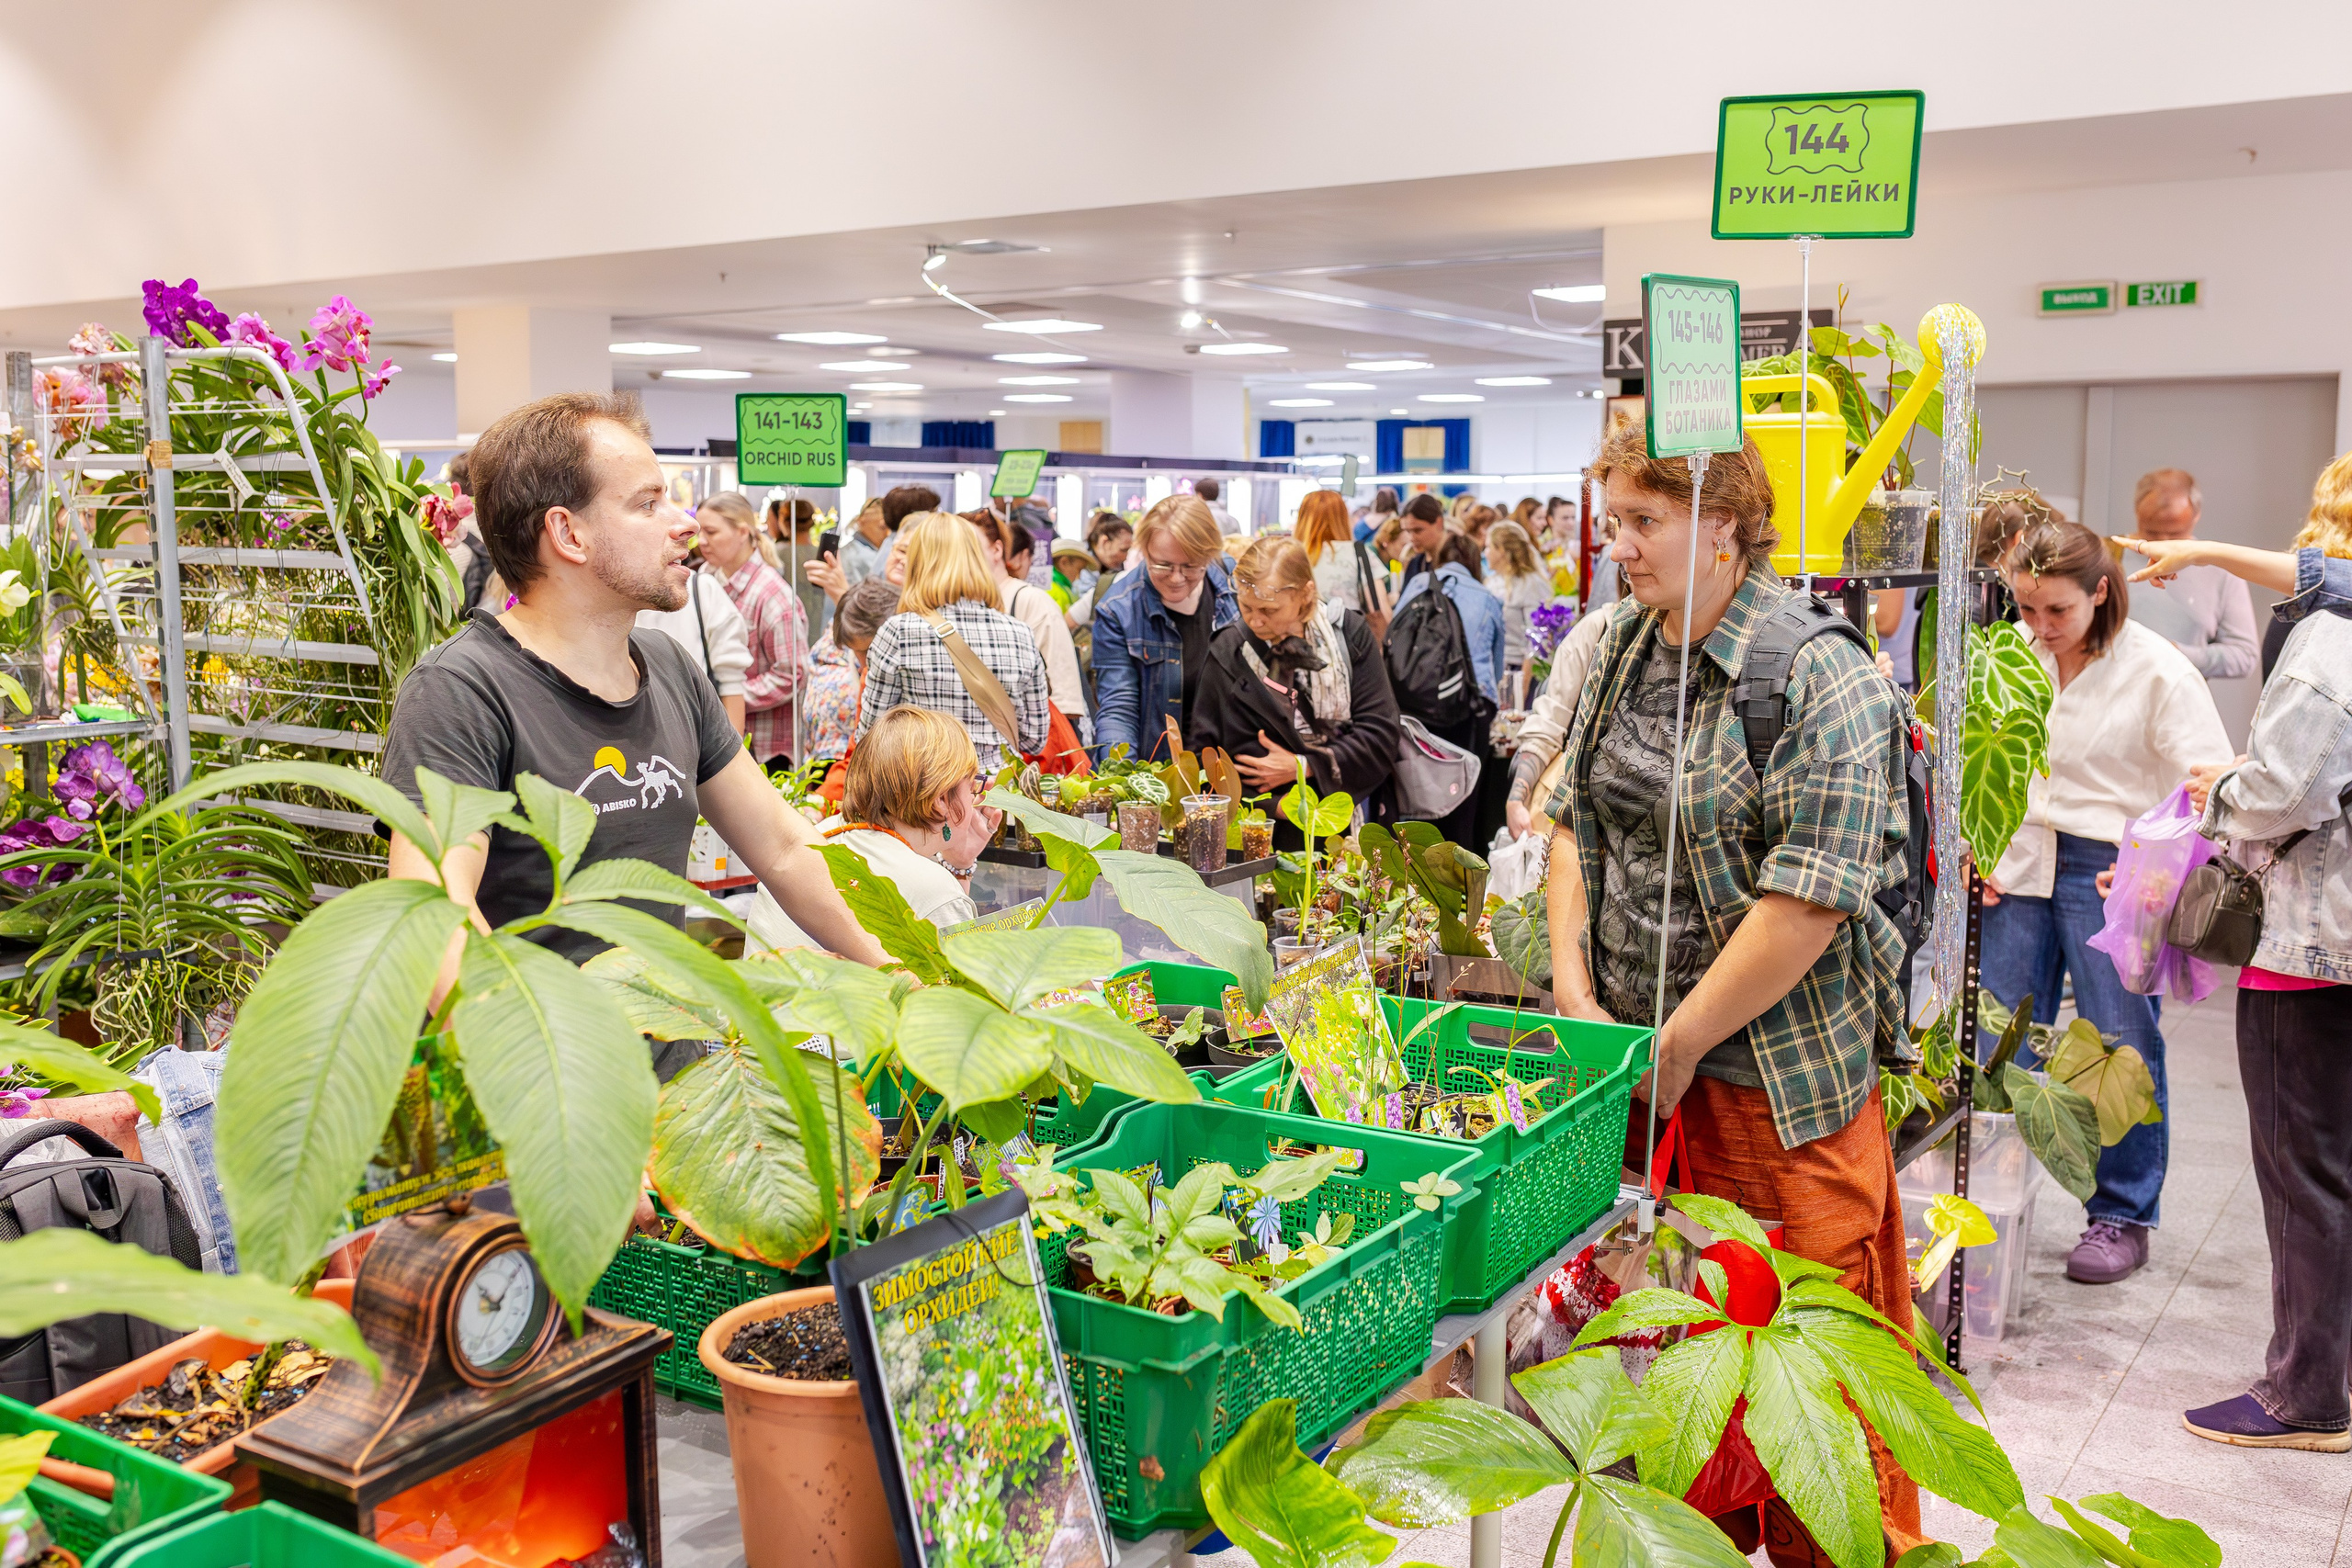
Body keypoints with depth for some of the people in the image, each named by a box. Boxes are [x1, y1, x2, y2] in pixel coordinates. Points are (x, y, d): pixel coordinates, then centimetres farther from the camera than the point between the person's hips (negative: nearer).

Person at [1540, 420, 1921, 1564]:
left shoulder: (1824, 682, -15)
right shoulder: (1621, 650, 7)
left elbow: (1806, 902, -20)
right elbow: (1575, 817, 14)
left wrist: (1674, 1047, -15)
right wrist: (1573, 987, 2)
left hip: (1777, 1076, -6)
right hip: (1637, 1056, 7)